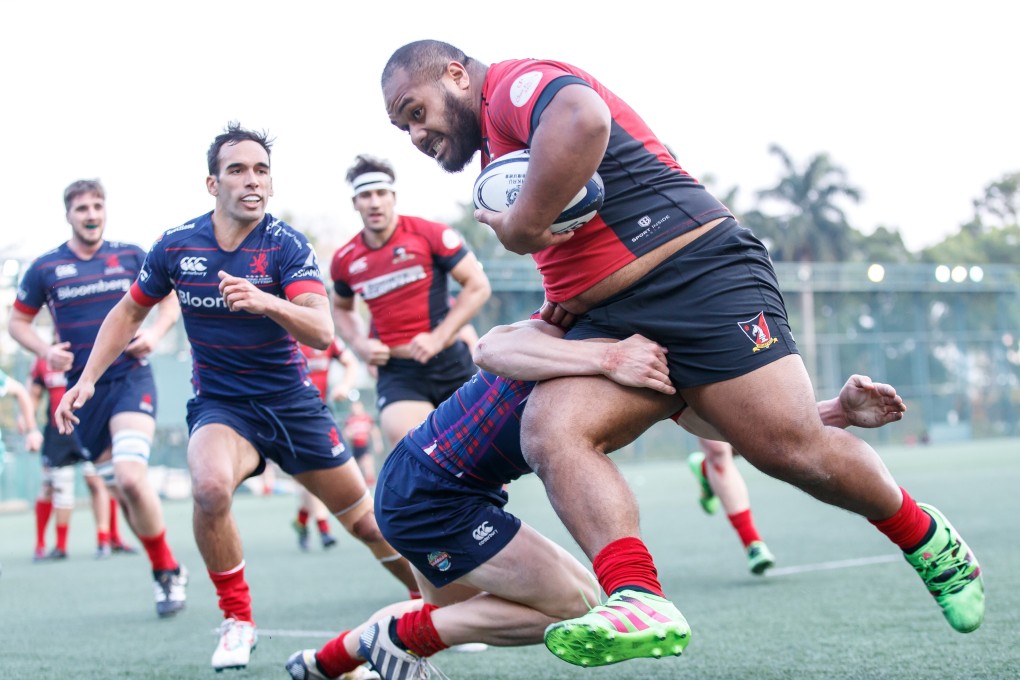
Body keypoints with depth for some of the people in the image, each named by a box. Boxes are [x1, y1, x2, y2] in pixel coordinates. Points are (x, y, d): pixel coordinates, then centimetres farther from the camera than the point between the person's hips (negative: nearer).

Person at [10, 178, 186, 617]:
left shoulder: (131, 257, 2)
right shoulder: (45, 268, 3)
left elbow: (172, 298, 13)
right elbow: (18, 322, 11)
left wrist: (156, 331, -5)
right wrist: (46, 351, -7)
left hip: (130, 381, -2)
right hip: (82, 391, 2)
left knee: (130, 478, -22)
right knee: (121, 490, 5)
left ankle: (167, 572, -6)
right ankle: (168, 573, 22)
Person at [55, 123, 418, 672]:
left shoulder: (286, 245, -15)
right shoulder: (176, 245, -7)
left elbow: (322, 332, -28)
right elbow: (129, 312, 10)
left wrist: (265, 302, -46)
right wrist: (87, 379, 1)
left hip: (291, 400, 0)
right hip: (219, 404, 0)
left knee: (365, 519, 5)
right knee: (210, 487, -32)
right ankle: (237, 622, -13)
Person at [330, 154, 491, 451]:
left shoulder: (429, 234, -7)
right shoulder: (344, 260, 4)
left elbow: (478, 285, -6)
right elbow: (341, 308, 24)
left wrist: (437, 337, -14)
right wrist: (359, 344, 3)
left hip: (450, 362, -1)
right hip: (396, 372, 1)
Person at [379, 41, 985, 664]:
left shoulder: (515, 81, -4)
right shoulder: (498, 146, 26)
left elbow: (583, 119, -30)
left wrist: (522, 223, -20)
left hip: (698, 272, -9)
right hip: (613, 323, 9)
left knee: (792, 448, -14)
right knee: (550, 430, -19)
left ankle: (931, 542, 12)